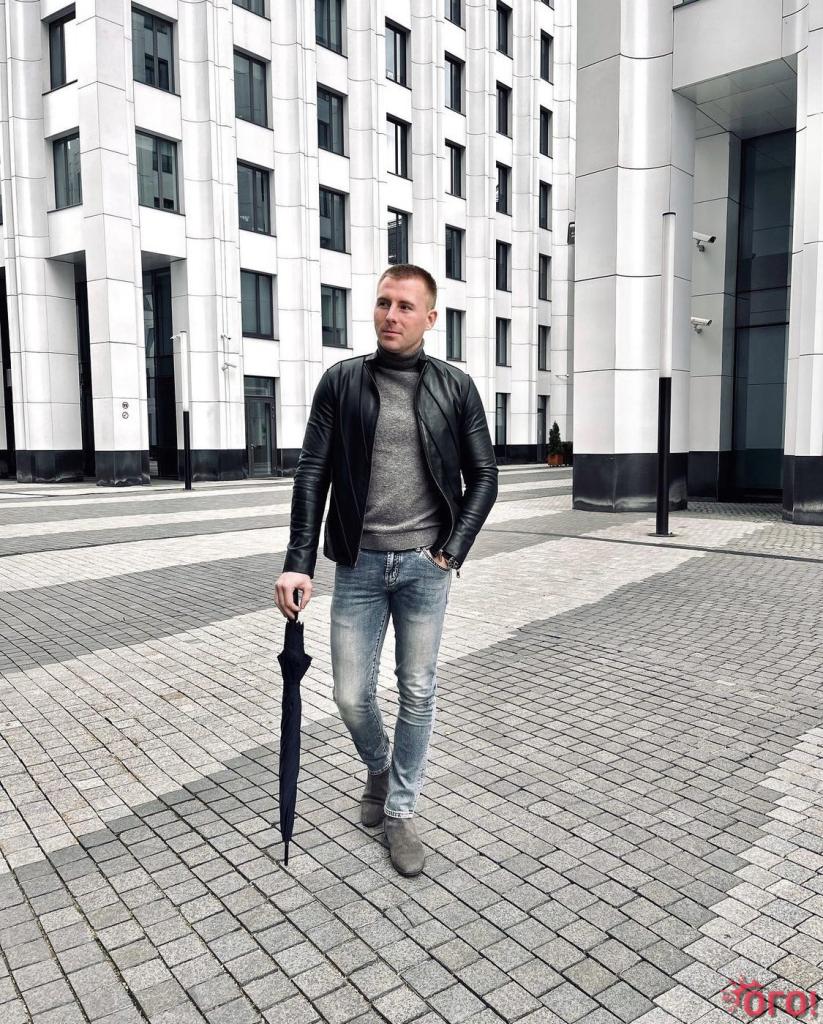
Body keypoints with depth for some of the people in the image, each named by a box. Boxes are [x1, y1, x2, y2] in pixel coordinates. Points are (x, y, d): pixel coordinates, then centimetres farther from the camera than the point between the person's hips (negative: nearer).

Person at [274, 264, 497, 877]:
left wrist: (452, 551, -6)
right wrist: (298, 563, -10)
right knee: (352, 696, 6)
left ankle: (400, 810, 28)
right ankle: (379, 769, 39)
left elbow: (484, 477, 4)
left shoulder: (456, 388, 1)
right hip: (359, 563, 1)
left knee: (418, 692, 7)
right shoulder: (341, 382, 1)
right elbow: (312, 474, -2)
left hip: (426, 565, 0)